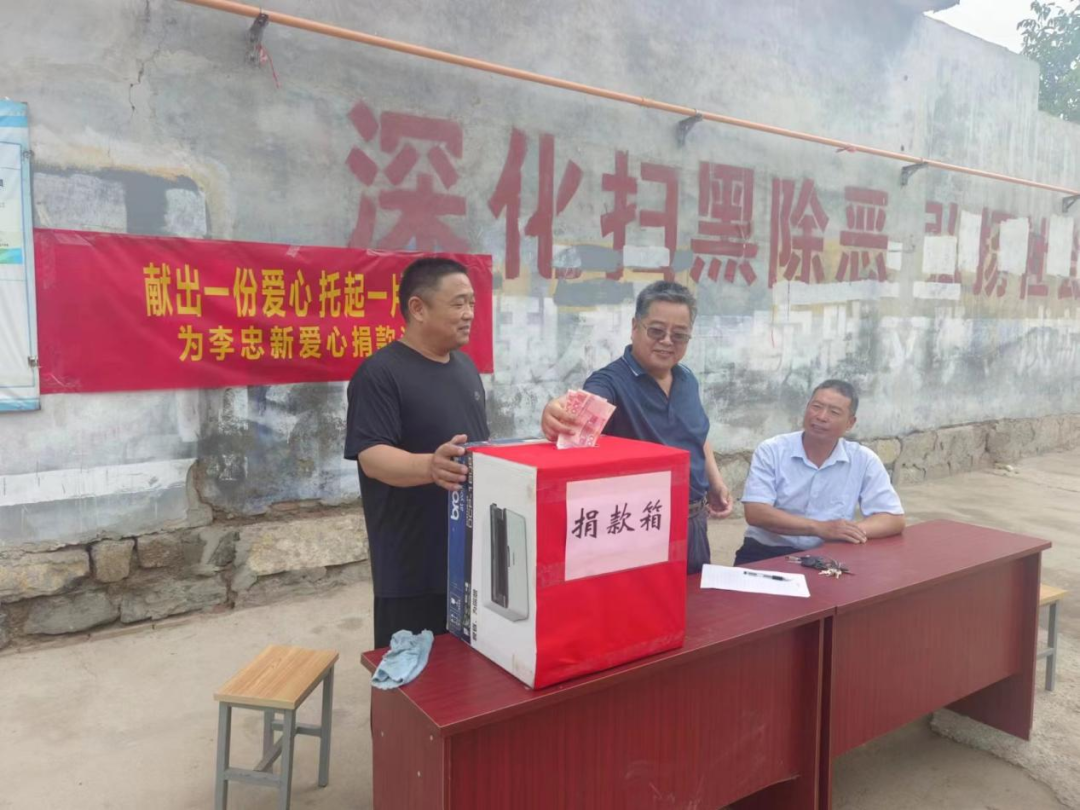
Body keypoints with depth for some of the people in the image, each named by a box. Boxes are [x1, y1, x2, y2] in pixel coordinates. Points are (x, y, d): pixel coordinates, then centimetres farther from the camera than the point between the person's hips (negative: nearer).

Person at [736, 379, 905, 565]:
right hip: (766, 554, -3)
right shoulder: (771, 451, -4)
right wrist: (820, 528, -22)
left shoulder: (864, 460, 1)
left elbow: (894, 520, 1)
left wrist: (853, 531, -19)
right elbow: (755, 513, -14)